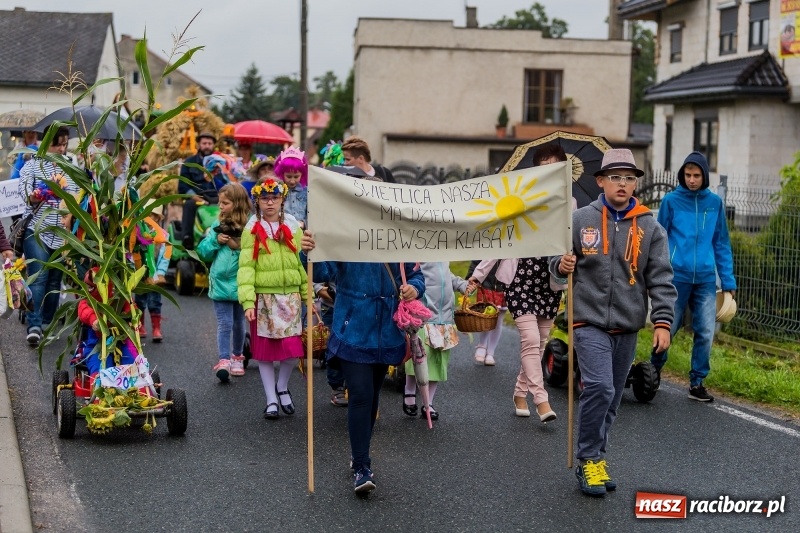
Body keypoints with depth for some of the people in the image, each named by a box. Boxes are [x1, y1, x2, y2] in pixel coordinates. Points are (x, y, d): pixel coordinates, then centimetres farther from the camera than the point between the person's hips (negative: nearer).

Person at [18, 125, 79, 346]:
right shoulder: (32, 165, 3)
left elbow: (77, 194, 13)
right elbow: (23, 187, -13)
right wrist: (32, 196, -32)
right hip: (37, 230, -4)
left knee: (55, 279, 8)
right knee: (38, 278, -12)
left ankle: (48, 323, 19)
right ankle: (34, 326, -16)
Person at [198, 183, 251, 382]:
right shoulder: (218, 225, 4)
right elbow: (203, 252, 6)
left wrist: (239, 245, -21)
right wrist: (216, 241, -10)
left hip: (241, 283, -1)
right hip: (220, 282, 1)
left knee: (238, 323, 15)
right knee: (224, 324, -6)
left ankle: (237, 357, 32)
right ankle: (223, 361, -8)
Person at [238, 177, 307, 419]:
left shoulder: (293, 226, 7)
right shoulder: (252, 229, 0)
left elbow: (303, 263, 8)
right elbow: (246, 266, -8)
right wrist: (247, 302, -18)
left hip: (290, 296, 2)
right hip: (263, 297, -1)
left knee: (292, 347, -4)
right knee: (265, 350, 3)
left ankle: (282, 387, 24)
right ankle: (271, 400, 17)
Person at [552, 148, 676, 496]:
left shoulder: (650, 229, 2)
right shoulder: (580, 220, -1)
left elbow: (661, 280, 1)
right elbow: (556, 260, 8)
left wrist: (662, 322, -8)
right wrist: (561, 265, -16)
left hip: (627, 328, 3)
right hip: (590, 322, -3)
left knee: (611, 397, 11)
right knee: (599, 387, -18)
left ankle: (596, 458, 27)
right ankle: (589, 460, -2)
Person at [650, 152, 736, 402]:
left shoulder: (714, 202, 6)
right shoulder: (671, 200, -1)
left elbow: (721, 244, 10)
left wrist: (728, 281, 6)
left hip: (705, 278, 2)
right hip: (676, 276, -2)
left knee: (705, 333, 1)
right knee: (668, 328, 6)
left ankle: (697, 382, 15)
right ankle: (654, 370, 30)